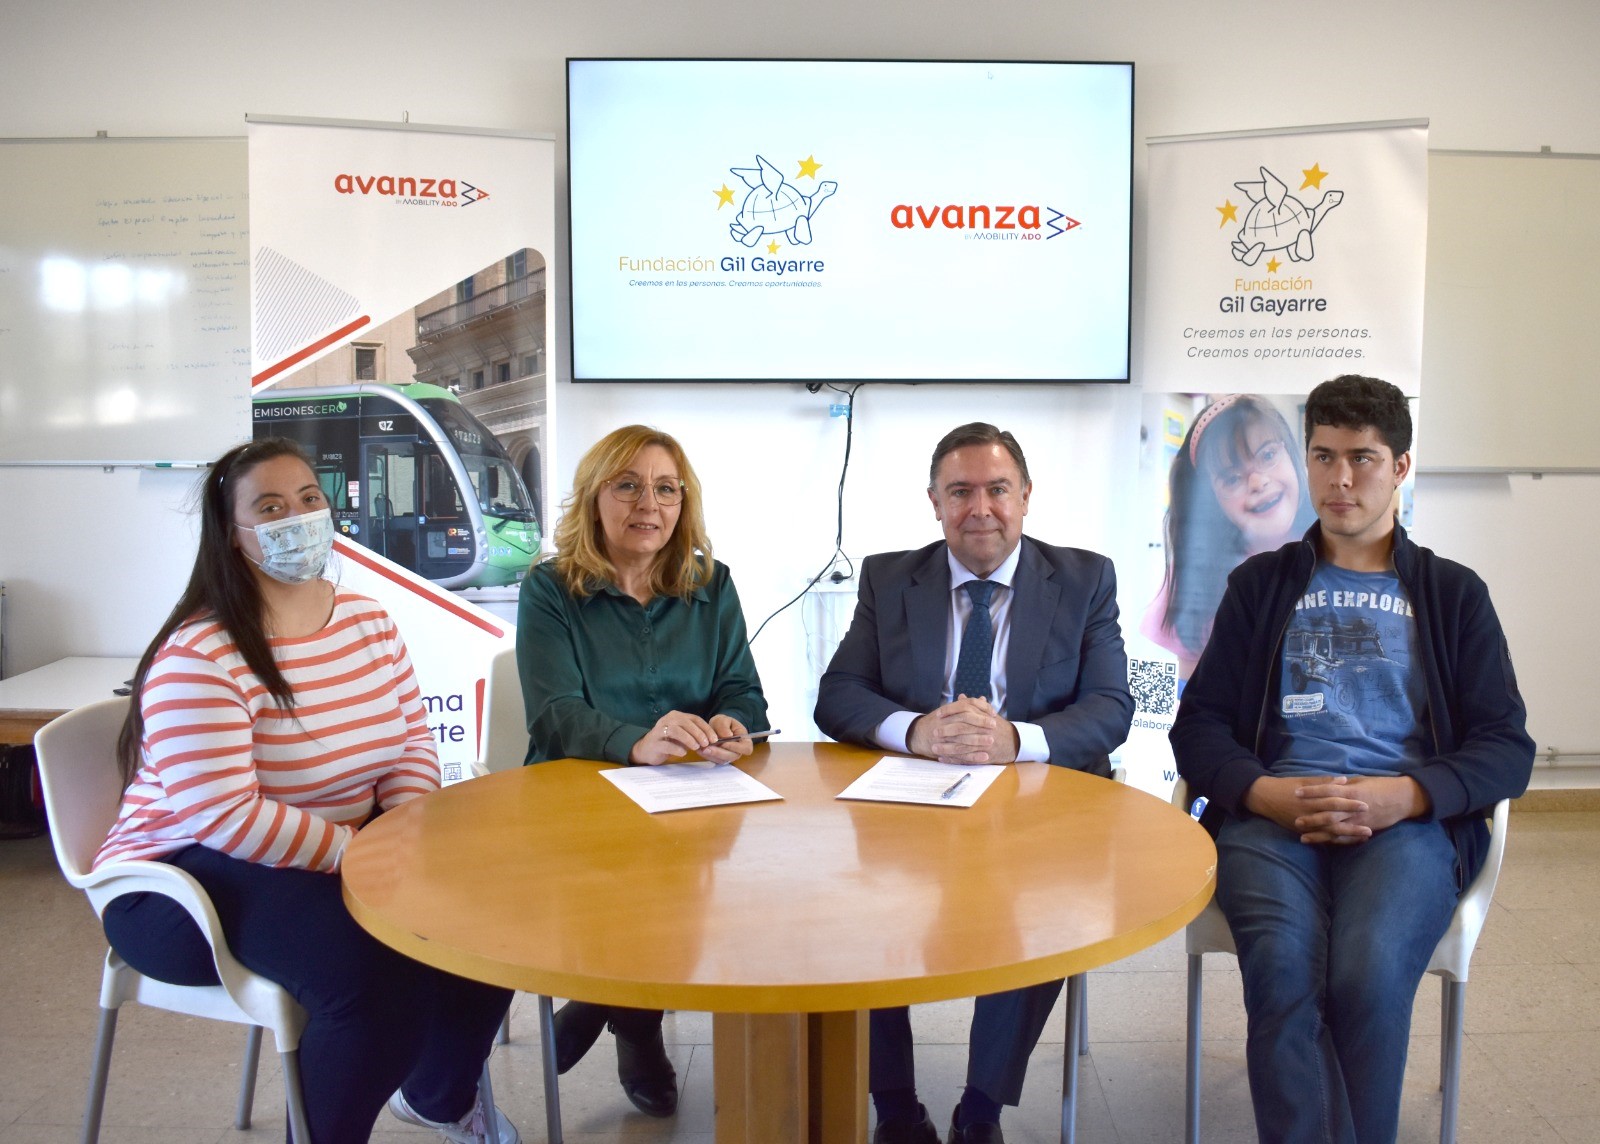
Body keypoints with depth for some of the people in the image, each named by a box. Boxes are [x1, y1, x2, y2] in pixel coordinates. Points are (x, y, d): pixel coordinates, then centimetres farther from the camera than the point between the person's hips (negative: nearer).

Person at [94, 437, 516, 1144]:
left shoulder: (369, 622, 4)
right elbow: (223, 819, -25)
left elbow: (413, 744, 6)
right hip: (187, 876, -7)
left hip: (342, 857, 7)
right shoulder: (198, 659, -18)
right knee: (370, 962, -32)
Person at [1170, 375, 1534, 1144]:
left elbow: (1506, 748, 9)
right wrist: (1267, 793, -10)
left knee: (1370, 976, -30)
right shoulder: (1261, 583, 18)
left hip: (1406, 820, 0)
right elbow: (1198, 727, 11)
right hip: (1272, 815, 1)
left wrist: (1402, 796, -11)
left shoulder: (1452, 593, 17)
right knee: (1285, 972, -31)